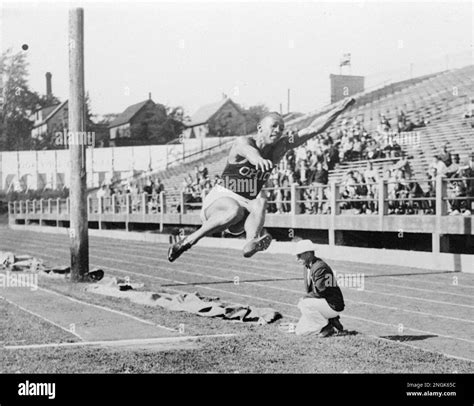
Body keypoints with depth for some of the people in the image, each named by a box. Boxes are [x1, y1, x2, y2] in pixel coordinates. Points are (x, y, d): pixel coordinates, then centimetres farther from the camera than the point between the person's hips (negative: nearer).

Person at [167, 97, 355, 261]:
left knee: (260, 201, -29)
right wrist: (257, 158, -67)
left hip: (247, 205, 5)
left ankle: (251, 243, -52)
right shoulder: (242, 142, -16)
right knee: (235, 211, -38)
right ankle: (187, 241, -27)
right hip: (222, 199, -5)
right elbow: (248, 151, -43)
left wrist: (339, 110, -8)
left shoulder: (280, 147, 2)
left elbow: (313, 129, 0)